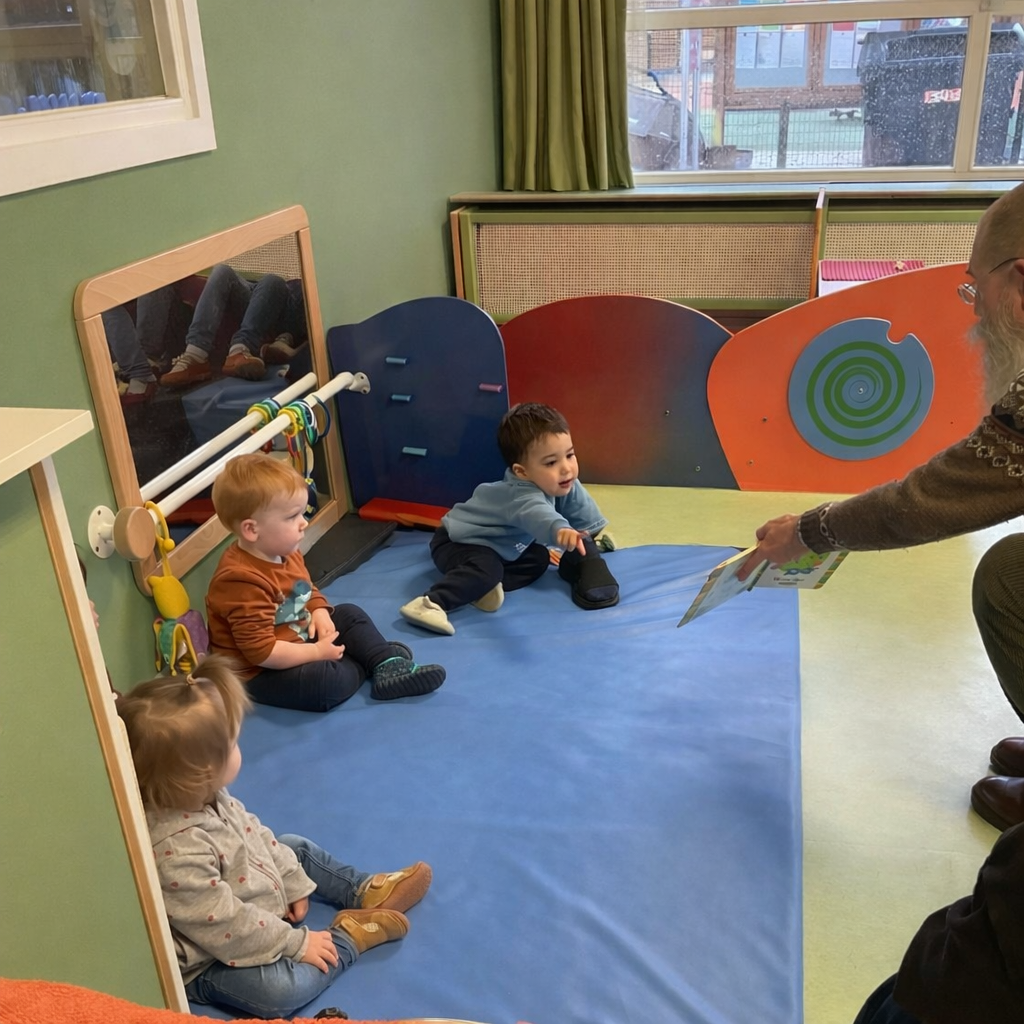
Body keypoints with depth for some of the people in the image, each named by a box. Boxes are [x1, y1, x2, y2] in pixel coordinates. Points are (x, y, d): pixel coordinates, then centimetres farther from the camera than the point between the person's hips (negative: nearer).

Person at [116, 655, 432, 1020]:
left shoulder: (198, 795, -13)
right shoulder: (177, 852, -41)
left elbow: (251, 832, 3)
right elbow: (224, 924, -33)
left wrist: (293, 883, 7)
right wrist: (297, 943, -21)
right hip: (211, 960, -9)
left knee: (295, 848, 17)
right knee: (280, 989, -28)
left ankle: (366, 891, 21)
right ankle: (349, 934, -5)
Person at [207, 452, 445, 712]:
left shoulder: (285, 553, -1)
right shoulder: (243, 581, -32)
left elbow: (307, 591, 17)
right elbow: (261, 652, -32)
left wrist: (320, 612, -5)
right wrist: (317, 653, -22)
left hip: (298, 637, 10)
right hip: (261, 673, -10)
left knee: (350, 615, 13)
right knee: (327, 681, -30)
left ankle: (388, 664, -3)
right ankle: (365, 665, 1)